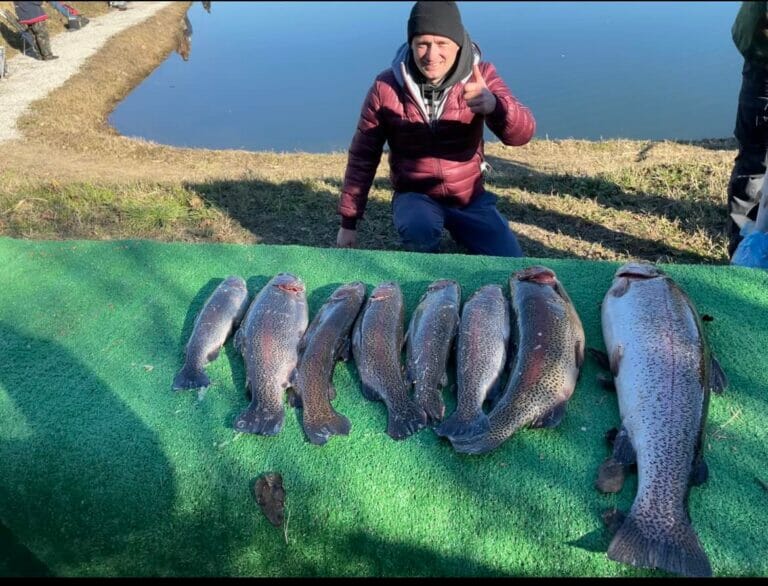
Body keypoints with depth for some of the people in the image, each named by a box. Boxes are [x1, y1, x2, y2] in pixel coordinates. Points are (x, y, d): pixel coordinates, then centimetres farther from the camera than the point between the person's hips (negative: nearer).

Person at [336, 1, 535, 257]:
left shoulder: (481, 75, -10)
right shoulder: (386, 87, -11)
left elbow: (522, 133, -24)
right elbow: (363, 156, -3)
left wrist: (493, 105, -48)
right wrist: (348, 222, -1)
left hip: (471, 197, 2)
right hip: (415, 196, -2)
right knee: (419, 230, -35)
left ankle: (457, 228, 20)